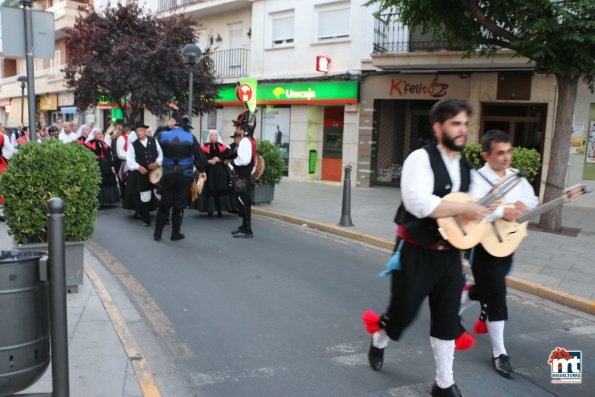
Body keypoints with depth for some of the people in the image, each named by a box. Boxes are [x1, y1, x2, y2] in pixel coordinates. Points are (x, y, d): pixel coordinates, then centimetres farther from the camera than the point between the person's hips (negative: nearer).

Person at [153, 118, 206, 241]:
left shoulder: (163, 136, -2)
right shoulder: (191, 138, -8)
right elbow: (199, 156, -5)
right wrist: (201, 170, 8)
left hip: (168, 175, 2)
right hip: (185, 175, -2)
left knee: (164, 203, 12)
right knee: (179, 204, 7)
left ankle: (157, 232, 14)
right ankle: (175, 233, 12)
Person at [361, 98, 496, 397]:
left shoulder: (465, 168, 10)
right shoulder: (421, 158, -14)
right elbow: (419, 203, -30)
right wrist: (465, 208, -25)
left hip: (449, 253, 6)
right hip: (416, 252, -6)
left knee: (447, 318, 10)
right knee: (403, 311, 7)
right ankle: (379, 342, 40)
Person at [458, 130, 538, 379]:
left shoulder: (516, 176, 6)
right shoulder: (477, 179, -18)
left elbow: (533, 200, 12)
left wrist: (522, 205, -10)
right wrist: (501, 212, -35)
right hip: (484, 247, -8)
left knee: (485, 289, 23)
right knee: (496, 298, -3)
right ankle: (499, 353, 11)